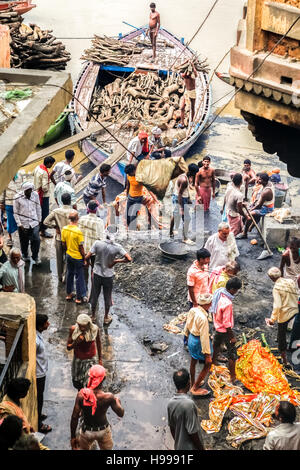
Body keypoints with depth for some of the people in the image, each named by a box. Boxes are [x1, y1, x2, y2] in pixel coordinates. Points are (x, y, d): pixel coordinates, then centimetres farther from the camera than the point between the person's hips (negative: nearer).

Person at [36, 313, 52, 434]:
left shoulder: (37, 334, -5)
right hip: (38, 374, -9)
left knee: (39, 397, 28)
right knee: (38, 398, 8)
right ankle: (38, 424, 25)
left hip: (41, 372, 9)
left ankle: (37, 415, 48)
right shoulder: (35, 340, -35)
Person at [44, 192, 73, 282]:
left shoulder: (56, 211, -10)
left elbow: (46, 222, -9)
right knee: (67, 258, 13)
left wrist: (55, 226, 0)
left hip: (59, 238, 3)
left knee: (59, 258, 18)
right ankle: (65, 277, 13)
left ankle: (60, 277, 31)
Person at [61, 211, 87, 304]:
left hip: (68, 255, 6)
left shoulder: (64, 229, -6)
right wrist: (84, 259, -8)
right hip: (77, 257, -6)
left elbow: (63, 244, 4)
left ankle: (69, 294, 32)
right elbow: (81, 247, -18)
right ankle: (79, 298, 15)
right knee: (79, 277, 6)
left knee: (69, 274, 20)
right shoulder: (78, 231, -25)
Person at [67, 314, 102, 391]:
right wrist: (76, 342, -33)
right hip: (78, 360, 1)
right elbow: (68, 347, -11)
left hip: (91, 360, -1)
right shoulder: (73, 329, -19)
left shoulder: (94, 329, -18)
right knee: (77, 383, 18)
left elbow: (98, 342, 2)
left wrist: (100, 358, 11)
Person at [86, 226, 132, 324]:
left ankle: (93, 316, 35)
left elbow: (87, 257, -17)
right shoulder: (117, 247, -18)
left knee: (94, 296, 19)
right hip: (108, 276, 0)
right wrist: (116, 261, -9)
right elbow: (129, 259, -20)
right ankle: (106, 318, 33)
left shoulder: (97, 243, -18)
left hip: (96, 274, 1)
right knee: (107, 297, 18)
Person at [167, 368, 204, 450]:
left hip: (178, 447, 7)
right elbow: (192, 432, -23)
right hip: (191, 448, -7)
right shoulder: (188, 404, -27)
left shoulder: (170, 403, -3)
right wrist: (202, 449, -12)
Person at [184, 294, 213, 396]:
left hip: (191, 339, 8)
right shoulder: (203, 318, -33)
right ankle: (195, 388, 19)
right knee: (207, 365, 11)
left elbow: (187, 325, 8)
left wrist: (187, 335, 26)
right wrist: (207, 354, -20)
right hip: (198, 342, -8)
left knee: (193, 362, 27)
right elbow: (204, 337, -27)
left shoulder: (192, 310, -9)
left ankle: (193, 383, 47)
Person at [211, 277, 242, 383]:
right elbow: (227, 324, -26)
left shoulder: (218, 292, -8)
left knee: (216, 346, 28)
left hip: (217, 326, 8)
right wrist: (232, 337, -15)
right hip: (224, 331, -8)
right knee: (232, 353, 5)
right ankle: (233, 377, 13)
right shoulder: (227, 303, -34)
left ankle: (213, 364, 48)